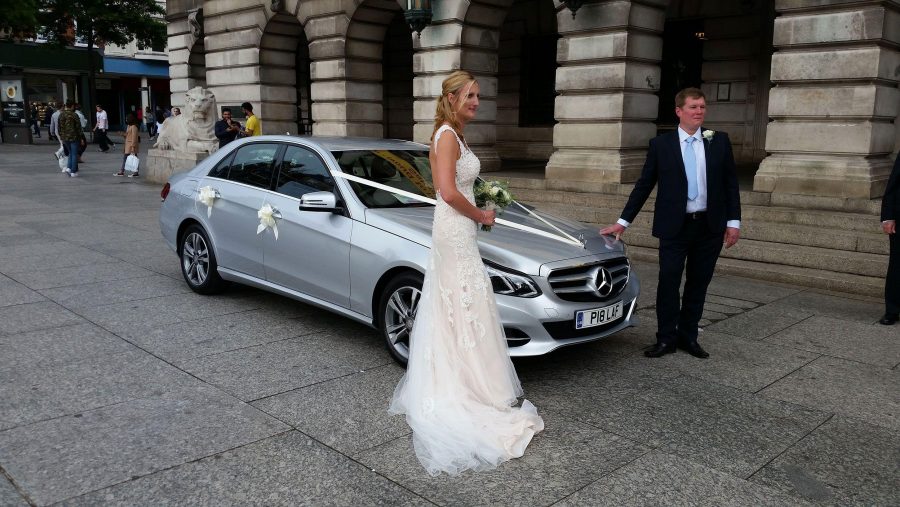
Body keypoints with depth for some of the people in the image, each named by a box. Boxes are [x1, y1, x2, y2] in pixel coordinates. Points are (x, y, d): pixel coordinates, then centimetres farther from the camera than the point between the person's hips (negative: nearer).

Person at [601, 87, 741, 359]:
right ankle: (666, 339, 10)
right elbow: (644, 185, 3)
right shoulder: (661, 144, 1)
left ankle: (688, 336, 21)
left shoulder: (720, 141, 5)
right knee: (668, 283, -2)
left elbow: (730, 183, 7)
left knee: (698, 284, 9)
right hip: (674, 227, -2)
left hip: (710, 226, 2)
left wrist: (734, 221, 0)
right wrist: (623, 221, 0)